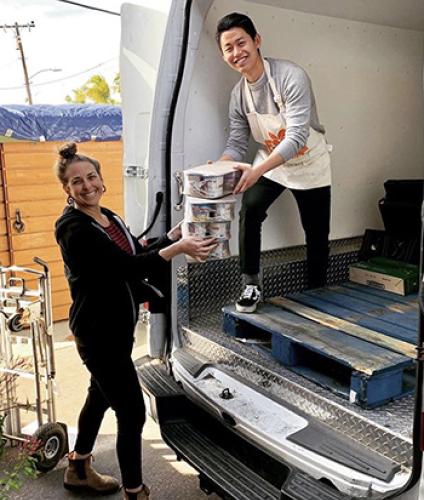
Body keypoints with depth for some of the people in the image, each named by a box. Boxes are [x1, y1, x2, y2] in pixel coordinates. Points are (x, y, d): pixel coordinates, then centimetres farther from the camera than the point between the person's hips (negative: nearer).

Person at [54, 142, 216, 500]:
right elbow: (127, 267, -28)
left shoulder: (108, 217, 7)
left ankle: (79, 470, 45)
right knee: (132, 411, -4)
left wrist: (178, 232, 0)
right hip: (98, 331, -10)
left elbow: (139, 256, 7)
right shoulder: (73, 228, -21)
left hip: (118, 326, 10)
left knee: (101, 396, 24)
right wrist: (179, 248, -30)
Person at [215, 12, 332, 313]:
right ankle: (251, 285, -7)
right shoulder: (238, 94, -8)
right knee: (249, 210, -20)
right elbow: (237, 143, -5)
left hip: (309, 164, -3)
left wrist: (257, 171, -48)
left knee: (317, 234, 5)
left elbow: (297, 136, -35)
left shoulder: (291, 76, -27)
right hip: (270, 163, 4)